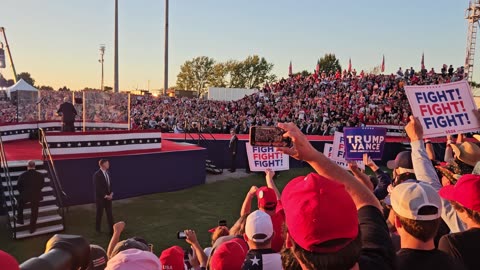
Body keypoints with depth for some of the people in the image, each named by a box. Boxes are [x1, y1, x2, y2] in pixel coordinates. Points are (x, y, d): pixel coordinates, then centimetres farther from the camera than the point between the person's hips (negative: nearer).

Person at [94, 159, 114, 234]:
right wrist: (105, 196, -15)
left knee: (110, 213, 7)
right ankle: (98, 228, 28)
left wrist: (111, 194, -1)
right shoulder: (97, 174, -17)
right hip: (100, 197, -6)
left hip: (108, 196, 6)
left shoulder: (107, 172, 4)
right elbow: (97, 188, -18)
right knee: (100, 213, 10)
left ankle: (112, 229, 11)